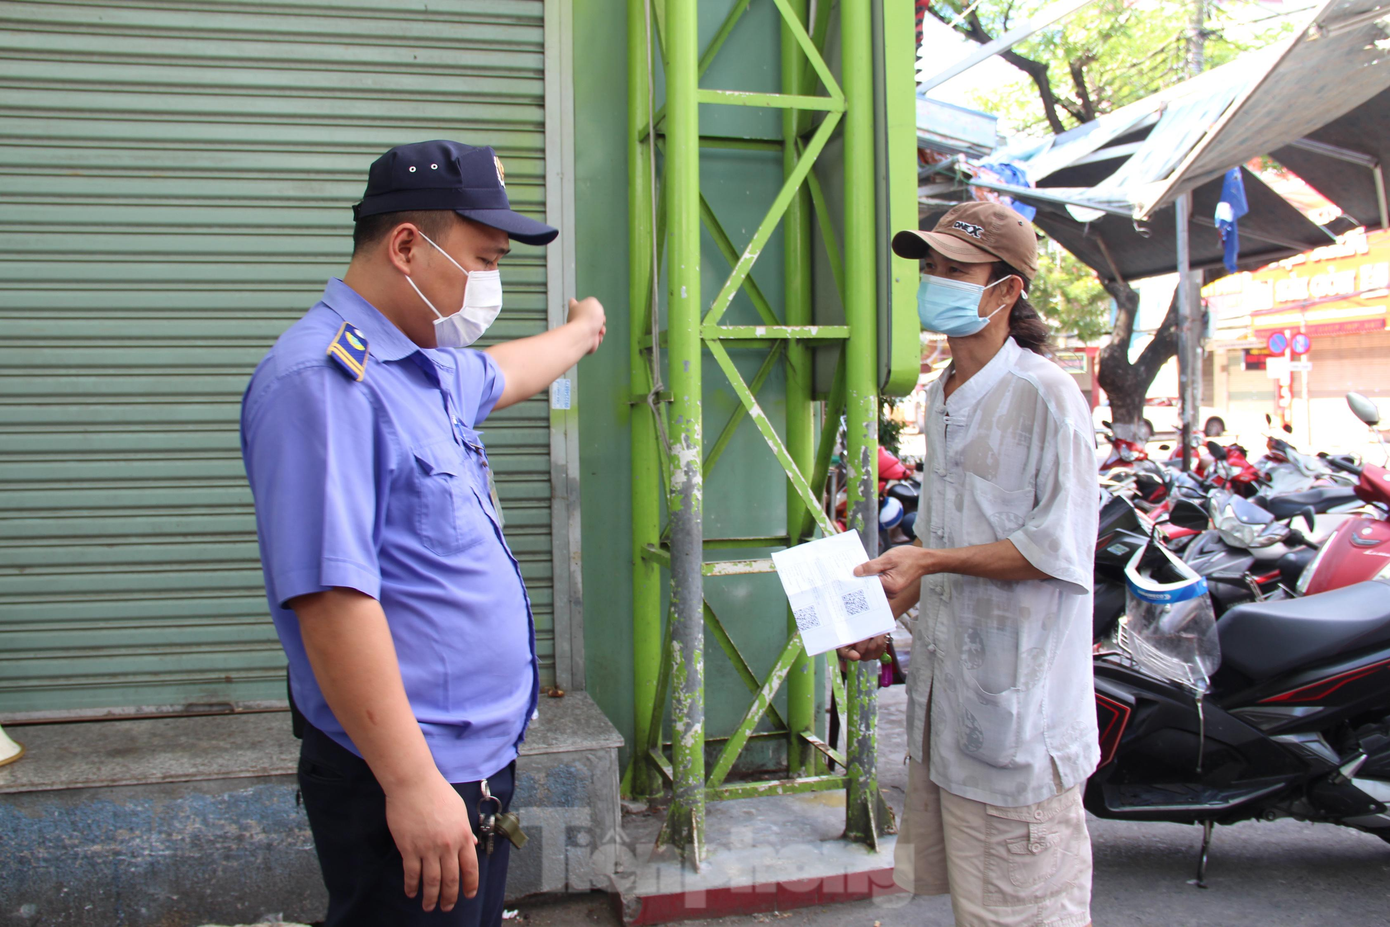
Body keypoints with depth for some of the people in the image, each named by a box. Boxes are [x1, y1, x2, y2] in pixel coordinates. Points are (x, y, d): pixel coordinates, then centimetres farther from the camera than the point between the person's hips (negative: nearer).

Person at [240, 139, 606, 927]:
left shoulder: (432, 369, 12)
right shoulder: (326, 379, -21)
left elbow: (502, 375, 37)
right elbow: (330, 595, -28)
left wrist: (580, 334, 54)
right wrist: (413, 785, -28)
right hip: (412, 787, -10)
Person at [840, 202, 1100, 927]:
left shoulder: (1044, 393, -13)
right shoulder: (940, 397, 14)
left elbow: (1062, 548, -17)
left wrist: (931, 560, -21)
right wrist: (883, 615, 14)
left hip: (1020, 699, -8)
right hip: (944, 687, 8)